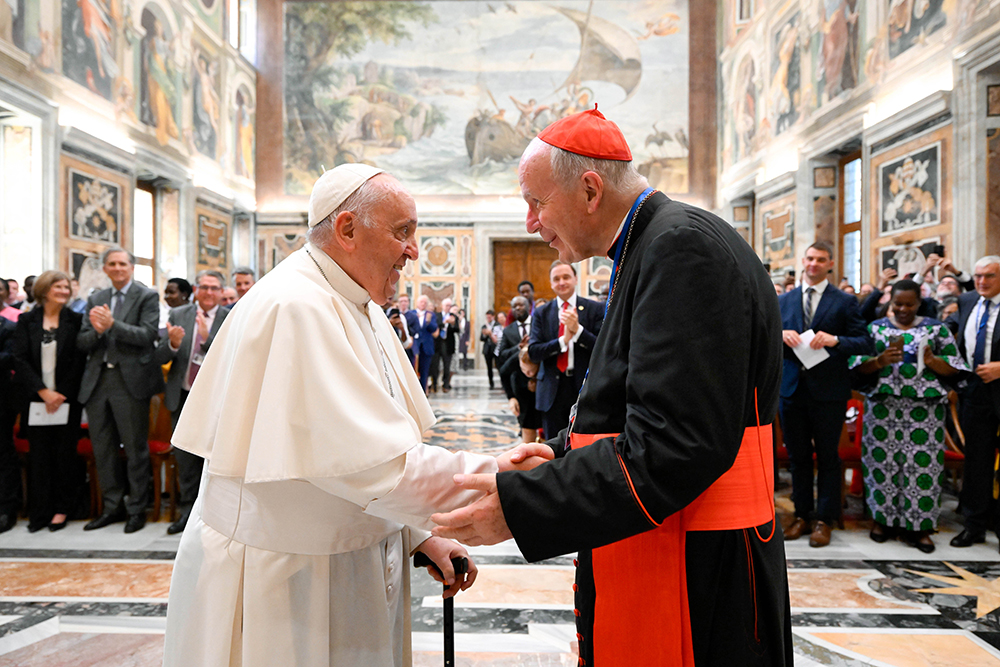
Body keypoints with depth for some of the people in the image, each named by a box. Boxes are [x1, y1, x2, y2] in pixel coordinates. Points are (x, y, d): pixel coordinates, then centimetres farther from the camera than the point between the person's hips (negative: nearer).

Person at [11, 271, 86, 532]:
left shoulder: (75, 320, 1)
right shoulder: (27, 321, 5)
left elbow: (78, 361, -3)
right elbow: (20, 359, -1)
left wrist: (61, 394, -9)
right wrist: (43, 391, -11)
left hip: (66, 399, -1)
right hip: (36, 399, 1)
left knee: (65, 453, 2)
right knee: (39, 454, 4)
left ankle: (62, 509, 13)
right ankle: (39, 512, 13)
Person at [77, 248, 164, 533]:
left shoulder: (147, 296, -1)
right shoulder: (95, 300, 14)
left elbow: (148, 335, -13)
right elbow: (82, 343, 9)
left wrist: (112, 324, -22)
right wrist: (97, 330, -11)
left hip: (130, 381, -5)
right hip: (97, 381, 6)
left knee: (135, 448, 2)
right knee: (102, 449, 13)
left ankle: (137, 509, 15)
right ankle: (113, 507, 26)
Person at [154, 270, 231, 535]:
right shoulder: (178, 315, 5)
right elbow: (160, 358, 1)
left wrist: (208, 339, -28)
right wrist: (173, 344, -19)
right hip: (182, 396, 3)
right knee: (185, 458, 13)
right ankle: (188, 508, 27)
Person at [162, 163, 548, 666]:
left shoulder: (360, 310, 8)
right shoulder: (296, 308, -24)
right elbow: (370, 463, -28)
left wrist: (419, 535, 6)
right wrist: (493, 473, -20)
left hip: (351, 560, 9)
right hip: (282, 581, -8)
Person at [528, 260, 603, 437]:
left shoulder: (594, 309, 2)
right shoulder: (541, 313, 7)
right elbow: (533, 352, -2)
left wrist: (577, 329, -19)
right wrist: (563, 341, -16)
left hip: (585, 389, -2)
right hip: (552, 391, 2)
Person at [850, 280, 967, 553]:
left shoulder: (936, 328, 9)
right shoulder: (876, 328, 10)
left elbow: (954, 367, 5)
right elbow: (859, 366, 4)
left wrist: (933, 362, -14)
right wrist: (880, 360, -15)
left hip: (924, 407, 0)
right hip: (884, 405, 0)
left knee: (923, 463, -1)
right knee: (883, 460, 2)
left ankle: (918, 525, 11)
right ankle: (883, 518, 16)